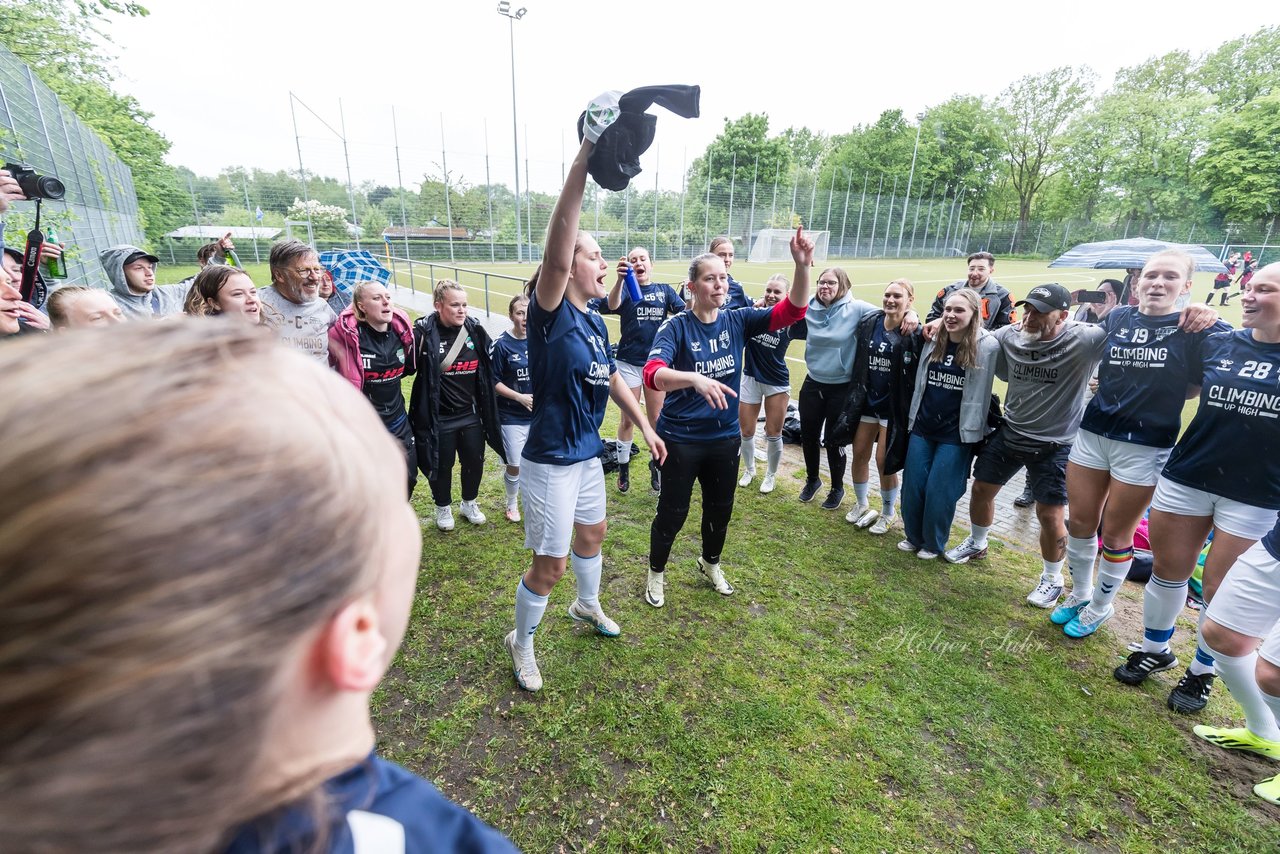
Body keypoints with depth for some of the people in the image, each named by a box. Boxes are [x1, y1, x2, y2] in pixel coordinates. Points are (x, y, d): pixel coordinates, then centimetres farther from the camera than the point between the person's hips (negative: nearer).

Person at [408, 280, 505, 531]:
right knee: (441, 465, 14)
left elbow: (489, 366, 11)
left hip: (471, 415, 4)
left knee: (474, 462, 16)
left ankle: (469, 503, 43)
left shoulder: (475, 329, -2)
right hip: (438, 418, -4)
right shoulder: (424, 332, -15)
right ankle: (443, 508, 40)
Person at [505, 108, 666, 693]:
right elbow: (555, 253, -36)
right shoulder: (550, 313, -18)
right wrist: (585, 154, -41)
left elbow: (612, 379, 17)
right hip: (550, 460, -8)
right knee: (550, 564, 3)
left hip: (587, 453, 8)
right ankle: (522, 642, 30)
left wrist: (645, 426, 20)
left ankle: (587, 605, 53)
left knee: (592, 534, 26)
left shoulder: (595, 321, 5)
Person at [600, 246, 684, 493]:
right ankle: (623, 467, 24)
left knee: (656, 419, 12)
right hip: (629, 362, -2)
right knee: (628, 419, 7)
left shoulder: (665, 290, 5)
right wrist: (620, 278, -42)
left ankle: (656, 464, 30)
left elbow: (685, 313, -8)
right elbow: (612, 305, -24)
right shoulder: (625, 289, -1)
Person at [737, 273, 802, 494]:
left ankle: (771, 475, 31)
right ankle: (749, 469, 36)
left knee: (773, 434, 8)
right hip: (751, 379, 1)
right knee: (746, 431, 10)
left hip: (777, 382, -1)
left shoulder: (790, 319, -10)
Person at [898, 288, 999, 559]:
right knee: (912, 486, 8)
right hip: (921, 427, 4)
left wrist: (977, 429, -9)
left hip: (956, 434, -4)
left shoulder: (987, 346, -12)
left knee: (939, 491, 2)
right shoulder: (932, 341, 2)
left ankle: (933, 544, 24)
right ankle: (913, 536, 28)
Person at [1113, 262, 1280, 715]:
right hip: (1186, 476, 2)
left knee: (1221, 589, 7)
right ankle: (1155, 650, 31)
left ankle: (1202, 671, 28)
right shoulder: (1216, 344, 1)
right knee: (1168, 570, 12)